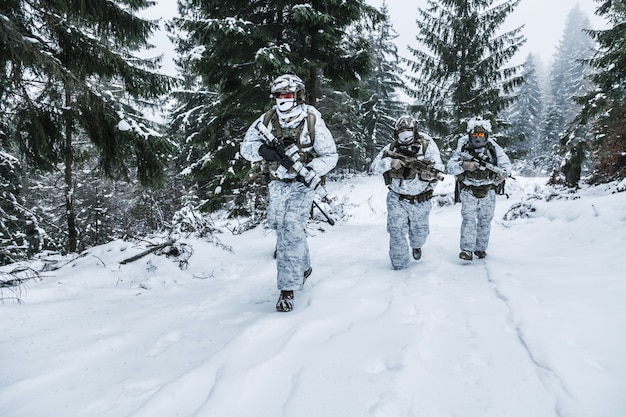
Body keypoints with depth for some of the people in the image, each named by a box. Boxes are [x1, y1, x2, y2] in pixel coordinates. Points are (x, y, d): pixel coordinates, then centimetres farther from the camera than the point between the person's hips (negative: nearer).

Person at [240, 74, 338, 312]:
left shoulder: (313, 122, -9)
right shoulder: (267, 120, -1)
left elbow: (330, 155, -4)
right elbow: (245, 147, 2)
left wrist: (311, 171, -22)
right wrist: (261, 150, -21)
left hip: (301, 184, -4)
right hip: (277, 185, 5)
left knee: (291, 230, -17)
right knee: (280, 229, 14)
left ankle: (288, 288, -11)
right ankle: (304, 268, 40)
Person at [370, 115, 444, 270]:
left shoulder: (427, 145, -10)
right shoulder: (392, 148, -4)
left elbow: (438, 169, -17)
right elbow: (374, 166, -12)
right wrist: (390, 162, -31)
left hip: (420, 201, 0)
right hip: (397, 199, 0)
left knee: (419, 231, 17)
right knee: (396, 231, -8)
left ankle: (416, 246, 53)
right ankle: (399, 263, 10)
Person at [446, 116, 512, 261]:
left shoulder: (493, 148, -8)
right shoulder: (463, 148, -10)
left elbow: (505, 163, -12)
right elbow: (450, 167, -16)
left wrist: (503, 173, -34)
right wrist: (464, 165, -34)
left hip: (488, 191, 2)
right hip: (468, 190, -2)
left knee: (485, 221, 11)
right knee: (469, 218, -14)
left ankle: (481, 248, 26)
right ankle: (467, 250, -14)